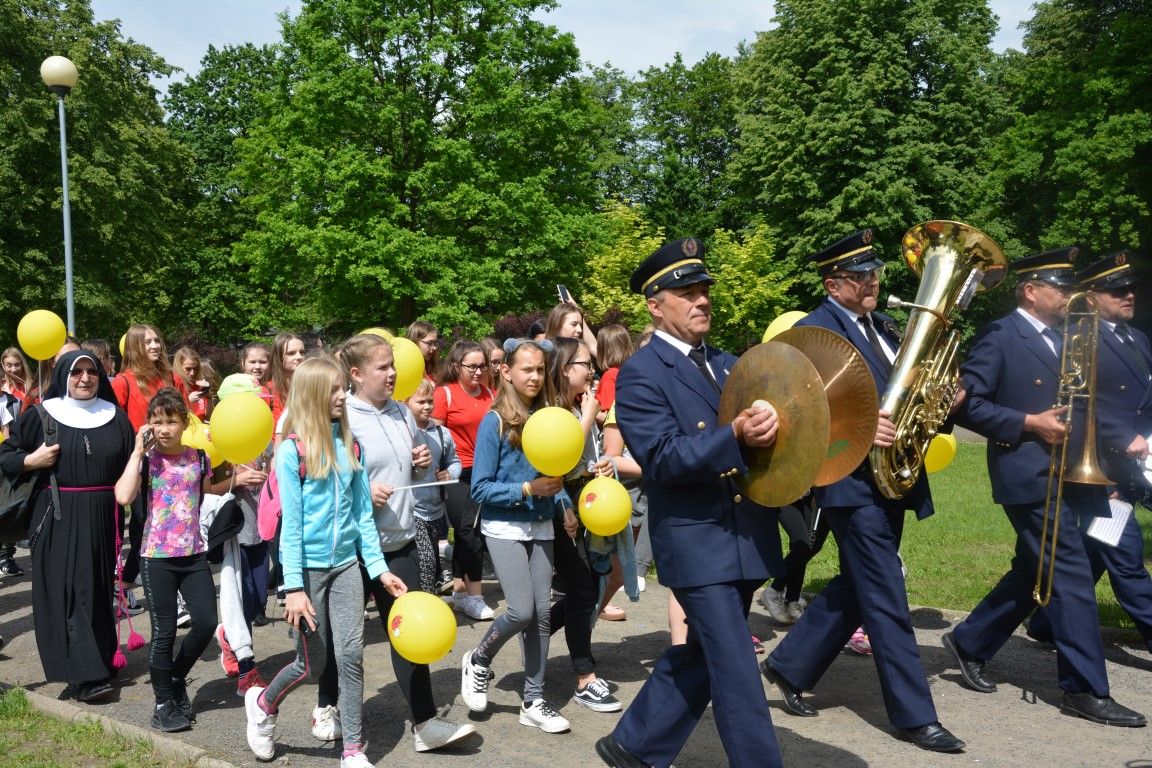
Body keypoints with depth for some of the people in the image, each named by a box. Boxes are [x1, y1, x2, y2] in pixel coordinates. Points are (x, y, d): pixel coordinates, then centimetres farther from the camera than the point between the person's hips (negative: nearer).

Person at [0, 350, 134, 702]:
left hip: (102, 518, 3)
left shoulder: (115, 417, 7)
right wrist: (31, 461, -12)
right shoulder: (41, 415, 1)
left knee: (99, 591, 10)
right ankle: (87, 675, -6)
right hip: (59, 518, -2)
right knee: (68, 592, -6)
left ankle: (99, 664, 23)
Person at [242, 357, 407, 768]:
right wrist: (294, 587, -15)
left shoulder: (349, 443, 3)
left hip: (346, 564, 4)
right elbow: (291, 523, -12)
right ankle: (263, 703, 39)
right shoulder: (292, 450, -11)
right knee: (310, 663, 8)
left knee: (351, 656, 2)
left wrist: (380, 568, 3)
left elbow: (363, 512, 5)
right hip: (308, 566, -4)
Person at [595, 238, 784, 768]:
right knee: (736, 673, -3)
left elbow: (755, 433, 15)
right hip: (695, 541, -8)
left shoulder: (726, 364, 13)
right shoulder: (640, 374, -10)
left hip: (745, 536, 8)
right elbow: (662, 459, -19)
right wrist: (735, 436, -30)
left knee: (702, 656, 17)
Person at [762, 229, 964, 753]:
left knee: (857, 589, 15)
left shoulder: (881, 326, 15)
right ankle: (915, 715, 9)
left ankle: (790, 666, 29)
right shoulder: (813, 331, -10)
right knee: (886, 598, -2)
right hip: (853, 480, -9)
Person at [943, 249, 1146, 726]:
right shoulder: (1000, 335, -9)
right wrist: (1028, 424, -20)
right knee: (1072, 576, -7)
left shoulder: (1060, 338, 16)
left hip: (1065, 476, 9)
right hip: (1029, 475, -9)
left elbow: (1074, 402, 21)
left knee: (1032, 573, 15)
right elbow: (967, 404, -15)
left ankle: (969, 643, 29)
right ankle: (1085, 690, 2)